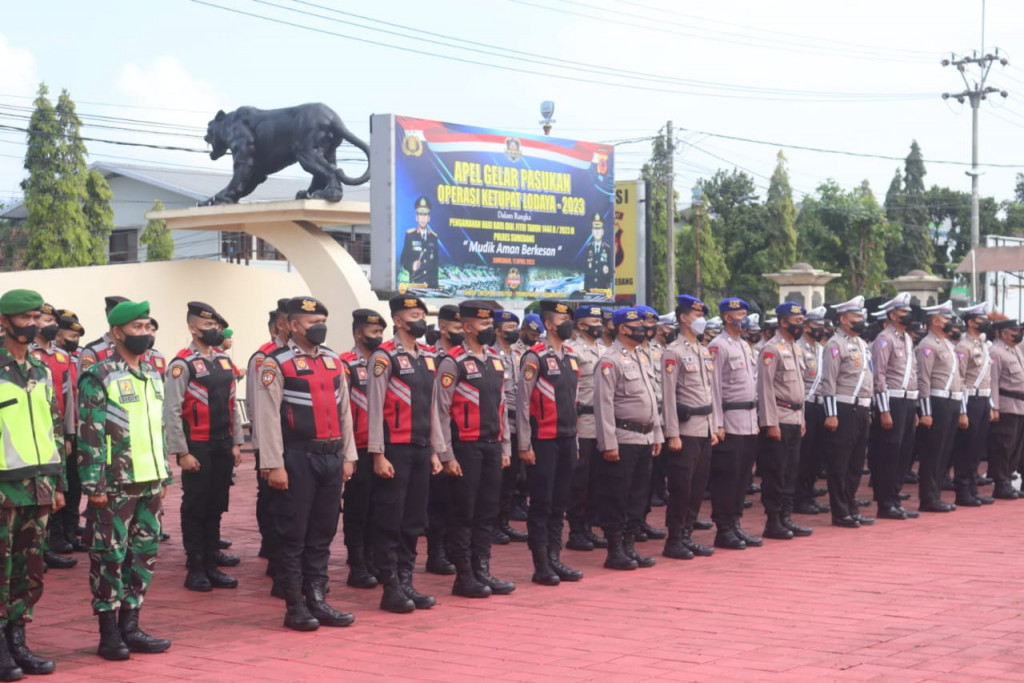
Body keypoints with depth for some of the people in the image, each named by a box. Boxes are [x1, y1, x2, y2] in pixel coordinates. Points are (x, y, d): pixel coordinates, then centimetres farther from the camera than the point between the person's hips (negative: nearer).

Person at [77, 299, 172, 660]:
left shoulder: (153, 375, 14)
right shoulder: (98, 377, -8)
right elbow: (89, 435, -12)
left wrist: (164, 478, 17)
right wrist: (93, 485, -15)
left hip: (150, 482, 7)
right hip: (116, 484, -7)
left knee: (145, 554, 9)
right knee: (110, 557, 0)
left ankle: (130, 627, 19)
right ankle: (109, 634, 8)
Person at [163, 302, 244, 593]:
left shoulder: (224, 361, 10)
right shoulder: (182, 364, -11)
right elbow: (172, 411, -13)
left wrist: (236, 443, 11)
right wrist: (182, 453, -14)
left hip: (223, 447, 6)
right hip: (197, 448, -6)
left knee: (216, 507, 12)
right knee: (195, 509, 3)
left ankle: (211, 565, 21)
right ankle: (195, 569, 11)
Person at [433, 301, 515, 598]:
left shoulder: (496, 361, 13)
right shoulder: (453, 363, -9)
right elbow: (440, 410, -11)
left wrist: (505, 448, 15)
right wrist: (447, 456, -13)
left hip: (492, 447, 7)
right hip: (466, 448, -7)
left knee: (487, 513, 11)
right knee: (464, 513, 1)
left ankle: (482, 571, 19)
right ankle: (464, 577, 8)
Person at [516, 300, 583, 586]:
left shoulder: (572, 357, 12)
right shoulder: (535, 357, -10)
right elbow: (522, 402, -11)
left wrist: (575, 439, 16)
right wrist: (524, 445, -12)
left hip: (567, 441, 7)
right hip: (543, 441, -7)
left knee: (559, 503, 10)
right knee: (541, 504, 0)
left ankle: (554, 559, 18)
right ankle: (541, 565, 6)